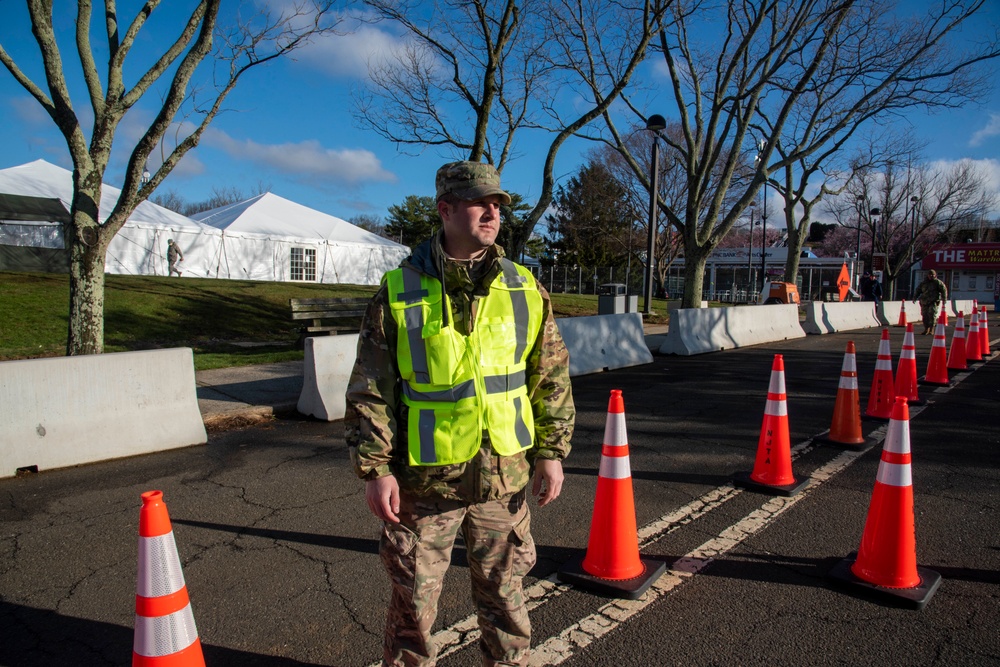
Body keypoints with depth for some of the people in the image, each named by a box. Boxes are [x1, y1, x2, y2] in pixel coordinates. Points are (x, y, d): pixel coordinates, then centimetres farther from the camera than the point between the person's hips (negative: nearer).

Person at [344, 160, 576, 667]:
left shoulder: (524, 289, 1)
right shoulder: (399, 293, -7)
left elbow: (552, 378, 6)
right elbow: (369, 392, -5)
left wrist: (551, 451, 2)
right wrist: (375, 469, -9)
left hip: (504, 475, 3)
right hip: (425, 479, -2)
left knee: (503, 591, 19)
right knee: (414, 597, 13)